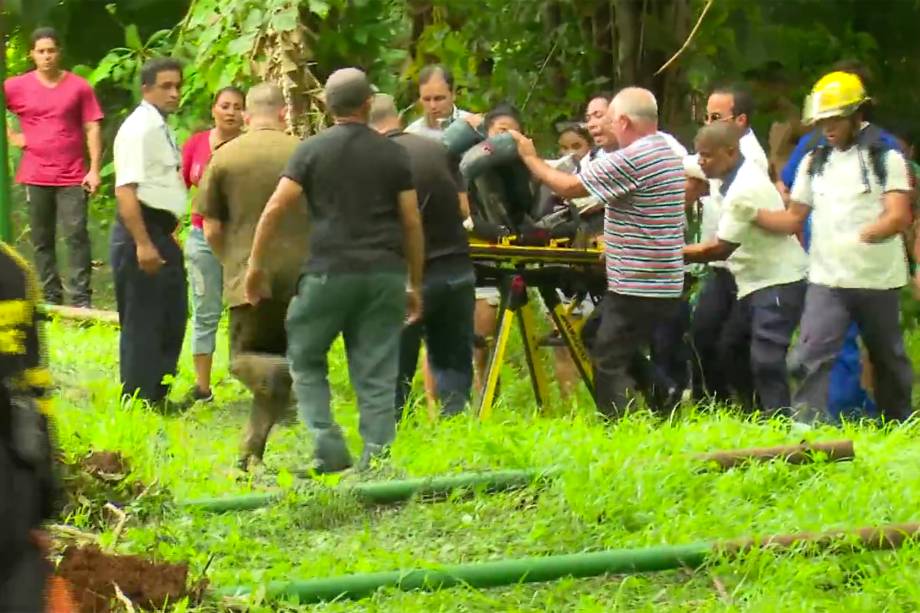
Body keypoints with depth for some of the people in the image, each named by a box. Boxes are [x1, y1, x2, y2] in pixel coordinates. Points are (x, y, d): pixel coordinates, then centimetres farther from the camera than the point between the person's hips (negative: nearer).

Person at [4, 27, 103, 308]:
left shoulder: (79, 87, 1)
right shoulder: (16, 87, 4)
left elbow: (92, 128, 1)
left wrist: (95, 170, -7)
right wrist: (12, 136, 2)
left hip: (72, 178, -2)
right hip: (35, 177, 2)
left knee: (76, 235, -8)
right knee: (42, 240, 6)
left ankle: (81, 299, -7)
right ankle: (51, 298, 13)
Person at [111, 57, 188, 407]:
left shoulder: (161, 129, 15)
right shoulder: (139, 129, -16)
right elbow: (125, 189, -23)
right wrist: (143, 244, -27)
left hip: (161, 233, 10)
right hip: (141, 232, -10)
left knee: (172, 319, 16)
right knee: (142, 323, -4)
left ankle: (157, 397, 27)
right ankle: (136, 403, 2)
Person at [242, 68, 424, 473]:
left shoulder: (313, 150, 2)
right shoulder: (393, 154, 8)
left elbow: (276, 208, -5)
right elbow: (412, 222, 7)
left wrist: (256, 265, 2)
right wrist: (415, 284, 15)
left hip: (331, 271, -2)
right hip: (385, 273, 2)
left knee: (305, 360, 11)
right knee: (377, 372, 4)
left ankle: (327, 447, -1)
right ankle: (377, 458, 0)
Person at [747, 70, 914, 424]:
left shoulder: (885, 157, -4)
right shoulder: (814, 162, 11)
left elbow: (899, 217, -15)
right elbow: (794, 218, 14)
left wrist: (860, 238, -33)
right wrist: (752, 214, -4)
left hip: (878, 278, -3)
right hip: (827, 278, 3)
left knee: (888, 357, 12)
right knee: (815, 354, -13)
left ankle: (900, 426, 27)